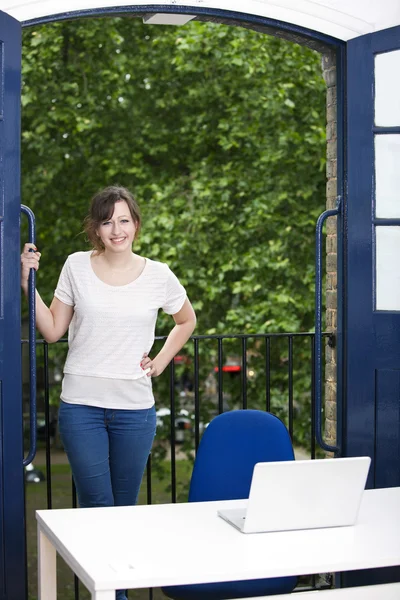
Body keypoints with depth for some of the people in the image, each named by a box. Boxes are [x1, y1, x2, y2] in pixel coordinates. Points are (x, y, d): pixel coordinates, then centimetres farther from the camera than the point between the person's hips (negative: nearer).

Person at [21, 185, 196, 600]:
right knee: (96, 506, -4)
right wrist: (28, 284, -6)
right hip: (81, 406, -1)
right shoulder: (76, 266, 1)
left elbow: (187, 321, 18)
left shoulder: (158, 275, 1)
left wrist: (161, 361, 6)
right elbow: (52, 331, 3)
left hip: (134, 409, 1)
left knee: (125, 508, 9)